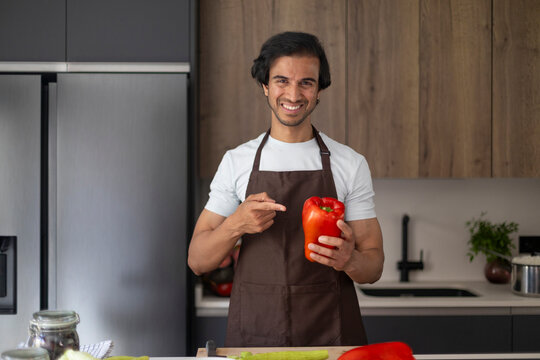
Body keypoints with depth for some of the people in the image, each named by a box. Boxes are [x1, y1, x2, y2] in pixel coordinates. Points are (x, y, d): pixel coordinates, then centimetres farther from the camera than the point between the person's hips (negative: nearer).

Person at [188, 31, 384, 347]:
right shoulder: (236, 161, 2)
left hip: (331, 333, 0)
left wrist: (350, 260, -22)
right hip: (253, 333, 1)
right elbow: (198, 261, 1)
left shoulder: (351, 164, 0)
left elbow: (374, 266, 1)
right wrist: (236, 224, -18)